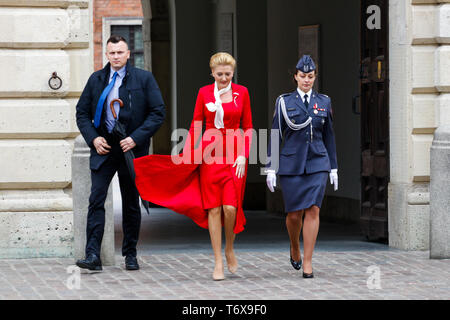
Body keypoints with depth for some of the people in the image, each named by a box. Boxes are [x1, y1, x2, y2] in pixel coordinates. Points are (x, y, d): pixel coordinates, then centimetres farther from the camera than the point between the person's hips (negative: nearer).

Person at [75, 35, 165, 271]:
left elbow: (158, 112, -3)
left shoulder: (144, 79, 1)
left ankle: (130, 255, 19)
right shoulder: (96, 80, 8)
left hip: (131, 149, -1)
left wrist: (137, 138, -13)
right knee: (96, 200, -10)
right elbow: (82, 112, 13)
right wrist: (93, 138, -4)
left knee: (131, 203, 8)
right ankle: (93, 256, -14)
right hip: (103, 148, 1)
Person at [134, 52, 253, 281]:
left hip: (234, 154, -1)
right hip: (210, 152, 1)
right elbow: (195, 126, 7)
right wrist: (186, 154, 1)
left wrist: (243, 156, -5)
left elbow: (248, 127, 4)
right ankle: (218, 262, 3)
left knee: (230, 207, -12)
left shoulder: (241, 92, 3)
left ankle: (229, 248, 15)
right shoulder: (204, 93, 4)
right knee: (213, 208, -2)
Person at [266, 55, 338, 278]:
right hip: (291, 165, -1)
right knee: (294, 214, 2)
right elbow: (276, 136, 2)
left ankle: (307, 263, -8)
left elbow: (329, 136, 12)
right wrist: (271, 169, -3)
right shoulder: (284, 102, 3)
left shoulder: (324, 102, 8)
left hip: (317, 163, 1)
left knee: (313, 210, -11)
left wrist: (333, 168, 9)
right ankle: (295, 248, 33)